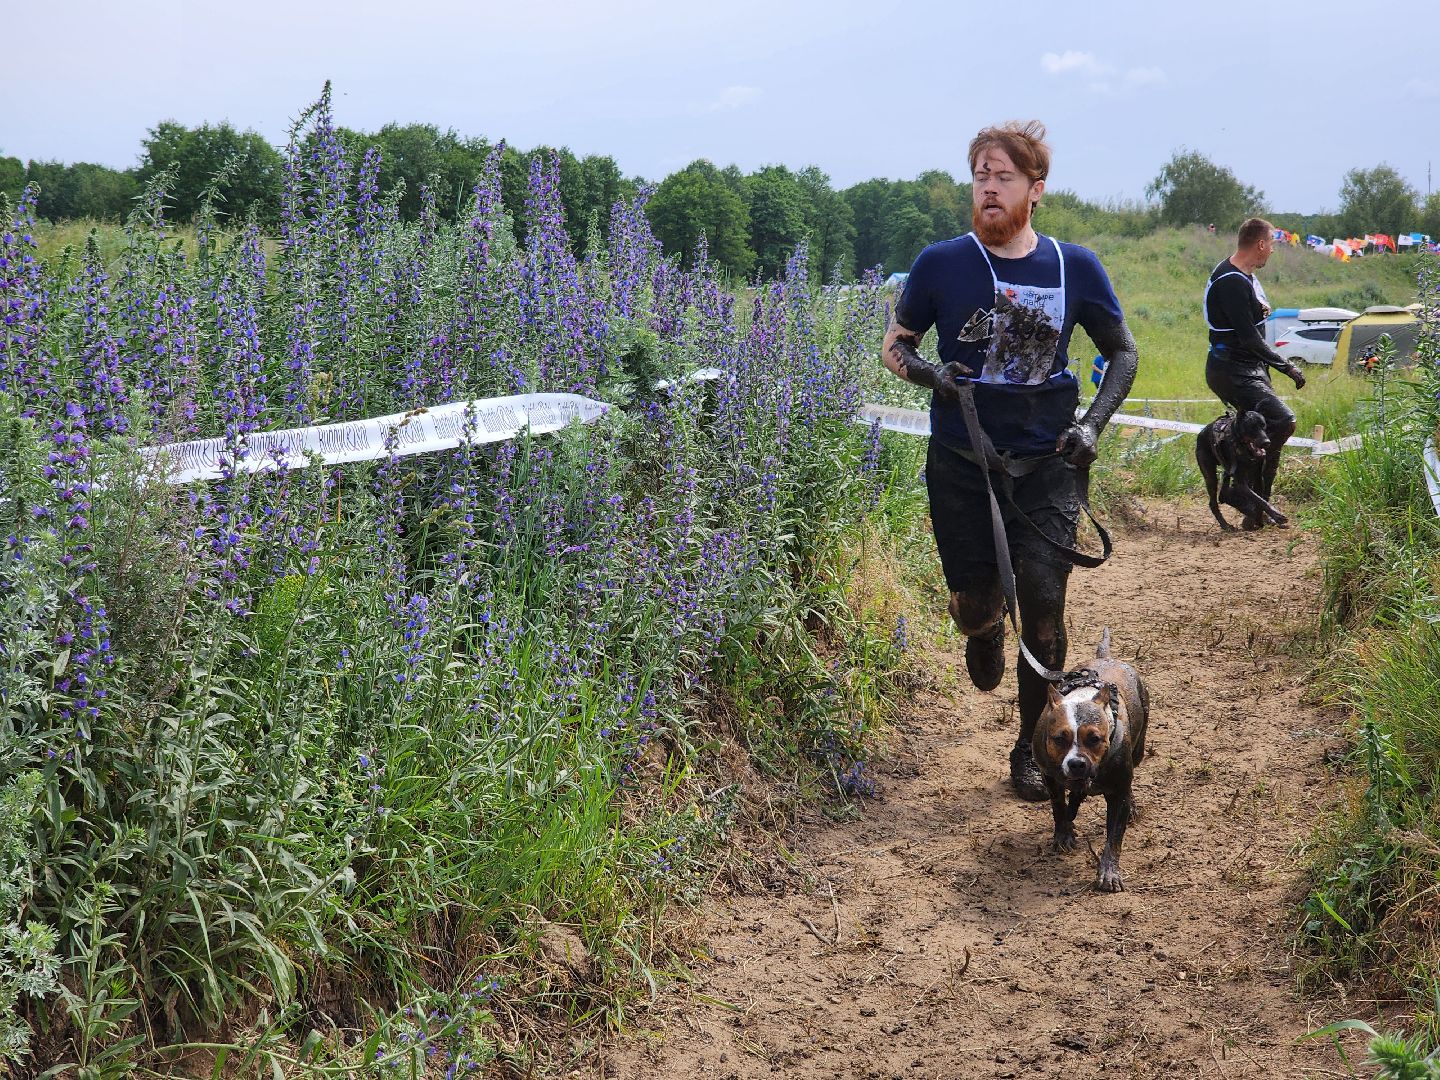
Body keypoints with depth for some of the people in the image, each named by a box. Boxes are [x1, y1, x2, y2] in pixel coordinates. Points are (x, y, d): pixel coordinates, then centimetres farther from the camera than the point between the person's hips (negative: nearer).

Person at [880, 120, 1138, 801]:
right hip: (961, 463, 0)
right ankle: (985, 630, 42)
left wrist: (1092, 424, -4)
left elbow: (1123, 352, 11)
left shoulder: (1075, 267, -1)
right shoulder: (941, 264, -3)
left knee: (1043, 601, -10)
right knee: (973, 602, 1)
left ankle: (1032, 750, 7)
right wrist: (931, 374, -14)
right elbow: (895, 346, 9)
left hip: (1046, 462, 0)